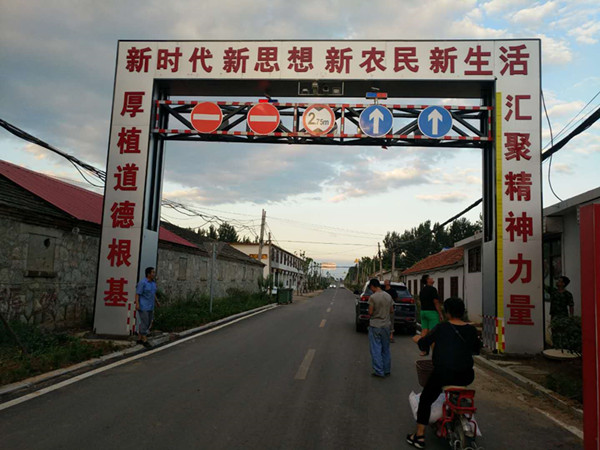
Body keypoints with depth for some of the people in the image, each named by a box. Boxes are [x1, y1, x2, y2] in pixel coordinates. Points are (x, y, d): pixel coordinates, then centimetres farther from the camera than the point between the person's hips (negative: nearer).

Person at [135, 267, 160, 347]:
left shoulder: (153, 282, 8)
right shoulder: (142, 283, -16)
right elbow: (137, 294, -17)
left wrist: (157, 302, 29)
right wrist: (137, 304, -29)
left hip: (150, 307, 8)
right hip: (143, 307, -8)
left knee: (148, 323, 10)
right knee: (144, 323, -7)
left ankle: (139, 338, 20)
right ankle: (145, 340, 2)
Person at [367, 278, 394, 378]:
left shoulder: (373, 297, -15)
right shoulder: (388, 296, 3)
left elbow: (370, 312, -14)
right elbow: (392, 311, 8)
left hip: (375, 326, -6)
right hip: (386, 325, 6)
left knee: (376, 349, 3)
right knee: (386, 349, 16)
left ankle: (379, 371, 4)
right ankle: (387, 370, 23)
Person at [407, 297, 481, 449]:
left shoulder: (441, 328, -10)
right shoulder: (471, 330, 1)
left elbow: (424, 344, -1)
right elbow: (477, 349, 19)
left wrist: (418, 339, 21)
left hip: (443, 374, -4)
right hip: (466, 376, 5)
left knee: (425, 400, 12)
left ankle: (419, 436, 12)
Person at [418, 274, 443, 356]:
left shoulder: (422, 290, 12)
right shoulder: (432, 289, -13)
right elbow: (436, 302, -15)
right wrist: (441, 314, -11)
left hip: (423, 312, 8)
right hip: (432, 312, -8)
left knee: (424, 331, 8)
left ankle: (423, 351, 10)